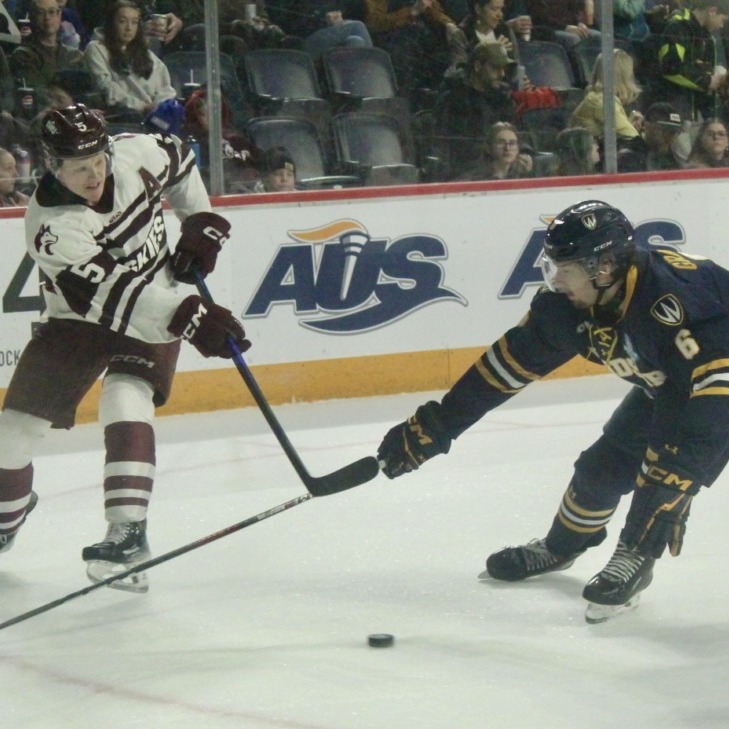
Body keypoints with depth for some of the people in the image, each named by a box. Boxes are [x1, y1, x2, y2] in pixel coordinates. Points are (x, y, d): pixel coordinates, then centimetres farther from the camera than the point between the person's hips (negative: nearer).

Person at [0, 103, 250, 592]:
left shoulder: (135, 154, -18)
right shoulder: (50, 223, -29)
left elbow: (178, 163, 8)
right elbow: (111, 292, -37)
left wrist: (201, 222, -1)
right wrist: (190, 319, -45)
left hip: (159, 304, 1)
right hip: (78, 318, 0)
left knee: (126, 404, -25)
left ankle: (128, 533, -29)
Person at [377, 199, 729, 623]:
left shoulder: (672, 298, -40)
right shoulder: (567, 305, -16)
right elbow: (510, 363, -7)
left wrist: (668, 481, -47)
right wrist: (432, 428, -5)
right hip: (662, 386, 7)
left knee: (673, 469, -25)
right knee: (604, 465, 8)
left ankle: (635, 557, -5)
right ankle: (561, 546, 34)